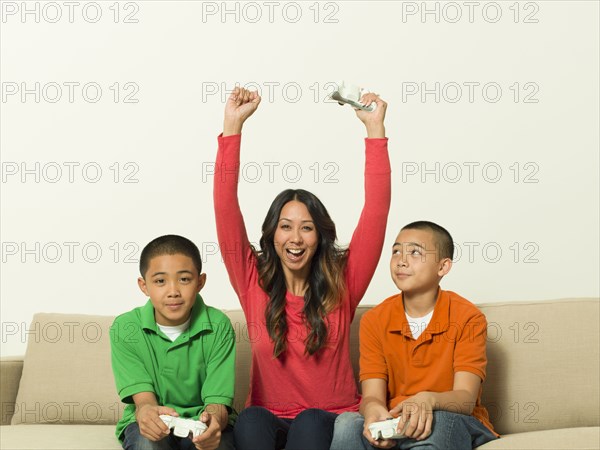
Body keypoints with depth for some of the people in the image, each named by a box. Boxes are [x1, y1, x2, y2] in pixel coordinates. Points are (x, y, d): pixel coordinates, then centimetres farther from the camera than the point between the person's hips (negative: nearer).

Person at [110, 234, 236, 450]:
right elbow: (143, 398, -16)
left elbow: (218, 401, -15)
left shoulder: (218, 327, -9)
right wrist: (146, 412, -43)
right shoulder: (125, 328, -8)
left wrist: (214, 420, -42)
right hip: (151, 424, 1)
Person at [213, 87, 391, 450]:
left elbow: (377, 210, -6)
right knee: (251, 421, -33)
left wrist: (375, 129, -9)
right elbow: (225, 208, -6)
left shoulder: (341, 284, 1)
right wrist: (233, 126, -11)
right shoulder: (254, 282, 2)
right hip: (270, 420, 1)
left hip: (330, 421, 0)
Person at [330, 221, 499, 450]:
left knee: (436, 422, -36)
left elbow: (465, 399, -15)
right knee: (347, 423, -29)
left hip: (458, 424, -2)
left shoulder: (468, 318, -7)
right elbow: (372, 396, -5)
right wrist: (373, 411, -31)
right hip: (394, 425, 2)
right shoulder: (374, 320, 2)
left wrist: (428, 400, -38)